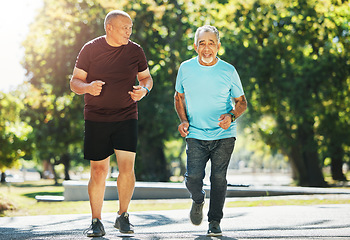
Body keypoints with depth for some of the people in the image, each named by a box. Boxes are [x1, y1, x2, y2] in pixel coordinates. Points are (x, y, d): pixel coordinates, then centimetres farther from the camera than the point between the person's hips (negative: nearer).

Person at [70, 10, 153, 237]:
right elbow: (75, 82, 2)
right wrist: (87, 87, -21)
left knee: (127, 168, -9)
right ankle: (97, 222, 13)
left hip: (126, 118, 1)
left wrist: (144, 89, -7)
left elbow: (146, 77, 16)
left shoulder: (136, 51, 3)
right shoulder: (90, 49, -2)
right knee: (99, 170, 0)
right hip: (96, 119, -1)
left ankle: (123, 216, 12)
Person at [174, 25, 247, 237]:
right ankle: (198, 200, 24)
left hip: (224, 135, -1)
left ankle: (215, 222, 16)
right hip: (195, 135, 1)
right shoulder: (185, 68, 0)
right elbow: (179, 96, 16)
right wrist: (183, 120, -1)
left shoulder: (229, 71, -4)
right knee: (193, 178, -11)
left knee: (219, 179, -3)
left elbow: (242, 102, 5)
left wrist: (231, 116, -16)